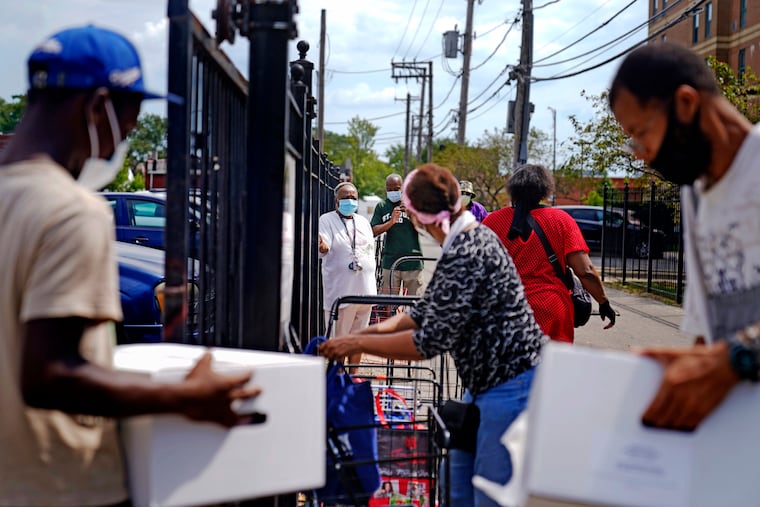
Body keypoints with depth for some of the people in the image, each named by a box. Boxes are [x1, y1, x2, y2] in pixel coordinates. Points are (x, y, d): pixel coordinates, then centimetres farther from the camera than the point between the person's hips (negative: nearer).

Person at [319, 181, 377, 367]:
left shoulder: (363, 222, 16)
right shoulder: (326, 220, -2)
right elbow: (324, 248, -18)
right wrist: (321, 247, -43)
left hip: (364, 289, 5)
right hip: (340, 291, -5)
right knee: (338, 338, -3)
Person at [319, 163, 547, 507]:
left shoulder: (464, 254, -23)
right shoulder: (470, 237, 10)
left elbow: (431, 341, -23)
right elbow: (428, 310, 18)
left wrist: (359, 343, -13)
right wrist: (382, 327, 4)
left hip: (510, 387, -11)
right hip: (488, 384, 11)